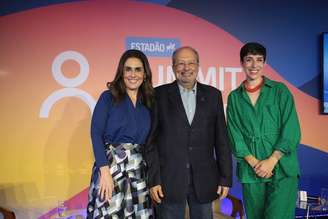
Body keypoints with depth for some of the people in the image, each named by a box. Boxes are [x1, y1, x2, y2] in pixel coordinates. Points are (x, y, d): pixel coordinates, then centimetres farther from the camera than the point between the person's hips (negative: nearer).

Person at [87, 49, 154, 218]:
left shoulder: (148, 103, 10)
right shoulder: (108, 97, -1)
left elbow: (148, 141, 12)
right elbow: (96, 134, -9)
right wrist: (105, 170, -17)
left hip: (138, 169, 4)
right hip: (111, 165, -4)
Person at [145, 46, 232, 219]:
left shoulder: (213, 95, 5)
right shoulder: (159, 95, -2)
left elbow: (221, 139, 5)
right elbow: (151, 140, -3)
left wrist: (225, 178, 3)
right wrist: (153, 179, -7)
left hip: (204, 179, 2)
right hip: (169, 179, -2)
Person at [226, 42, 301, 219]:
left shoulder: (280, 90, 4)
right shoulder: (234, 97, 10)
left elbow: (291, 130, -2)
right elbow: (235, 135, 4)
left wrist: (271, 161, -10)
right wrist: (254, 162, -8)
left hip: (282, 168, -2)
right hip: (250, 171, 2)